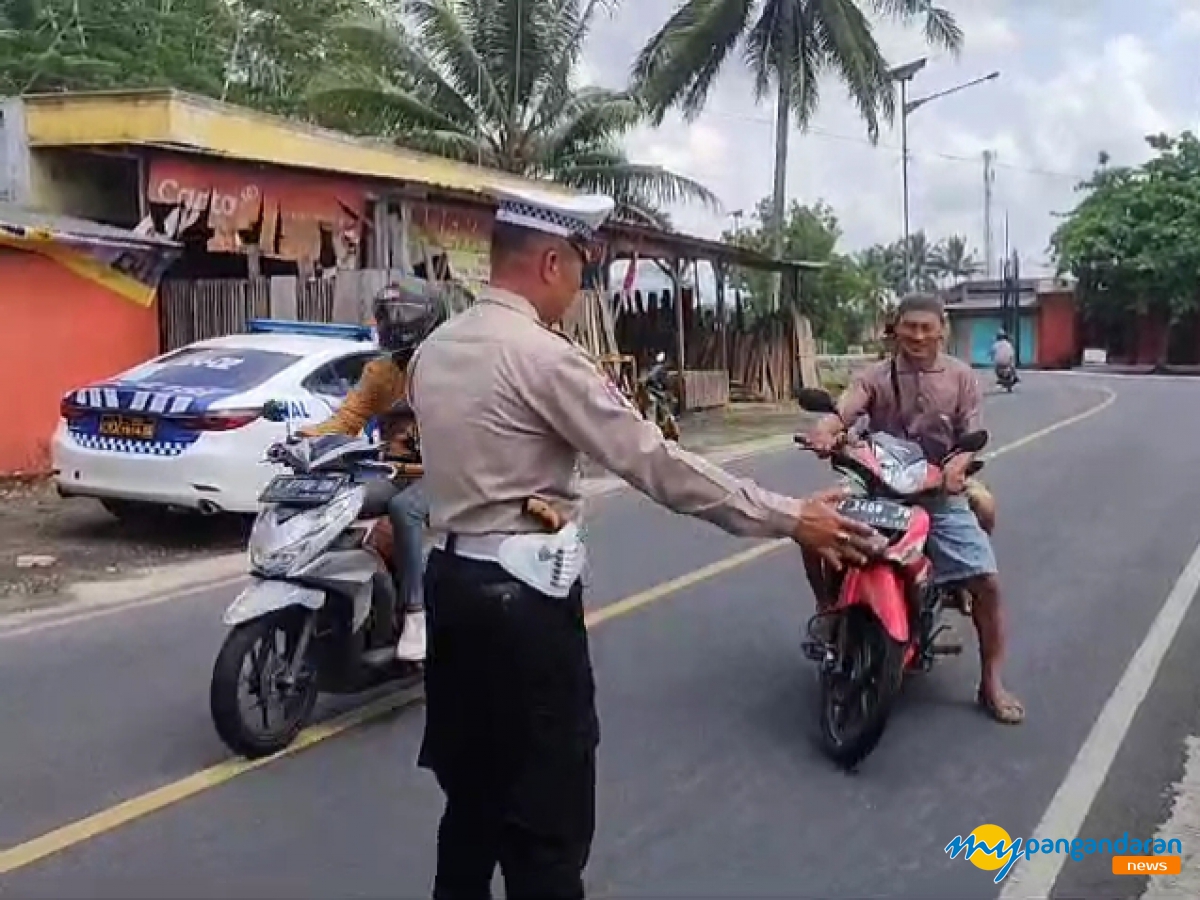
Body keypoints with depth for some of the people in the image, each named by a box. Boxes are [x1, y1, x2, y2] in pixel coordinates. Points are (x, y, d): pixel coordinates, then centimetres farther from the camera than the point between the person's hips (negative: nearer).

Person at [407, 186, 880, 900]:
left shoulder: (432, 351, 8)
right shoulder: (543, 356, -17)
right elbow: (656, 463, -19)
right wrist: (789, 518, -14)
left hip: (453, 579, 9)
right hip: (524, 595, -9)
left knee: (473, 789, 21)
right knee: (548, 811, 4)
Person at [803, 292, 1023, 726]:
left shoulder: (960, 376, 4)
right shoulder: (876, 376, 2)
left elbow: (972, 435, -6)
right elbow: (845, 406, -19)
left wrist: (958, 464, -30)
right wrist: (827, 427, -44)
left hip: (941, 495, 0)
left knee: (985, 581, -10)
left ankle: (992, 684, 6)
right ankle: (828, 609, 9)